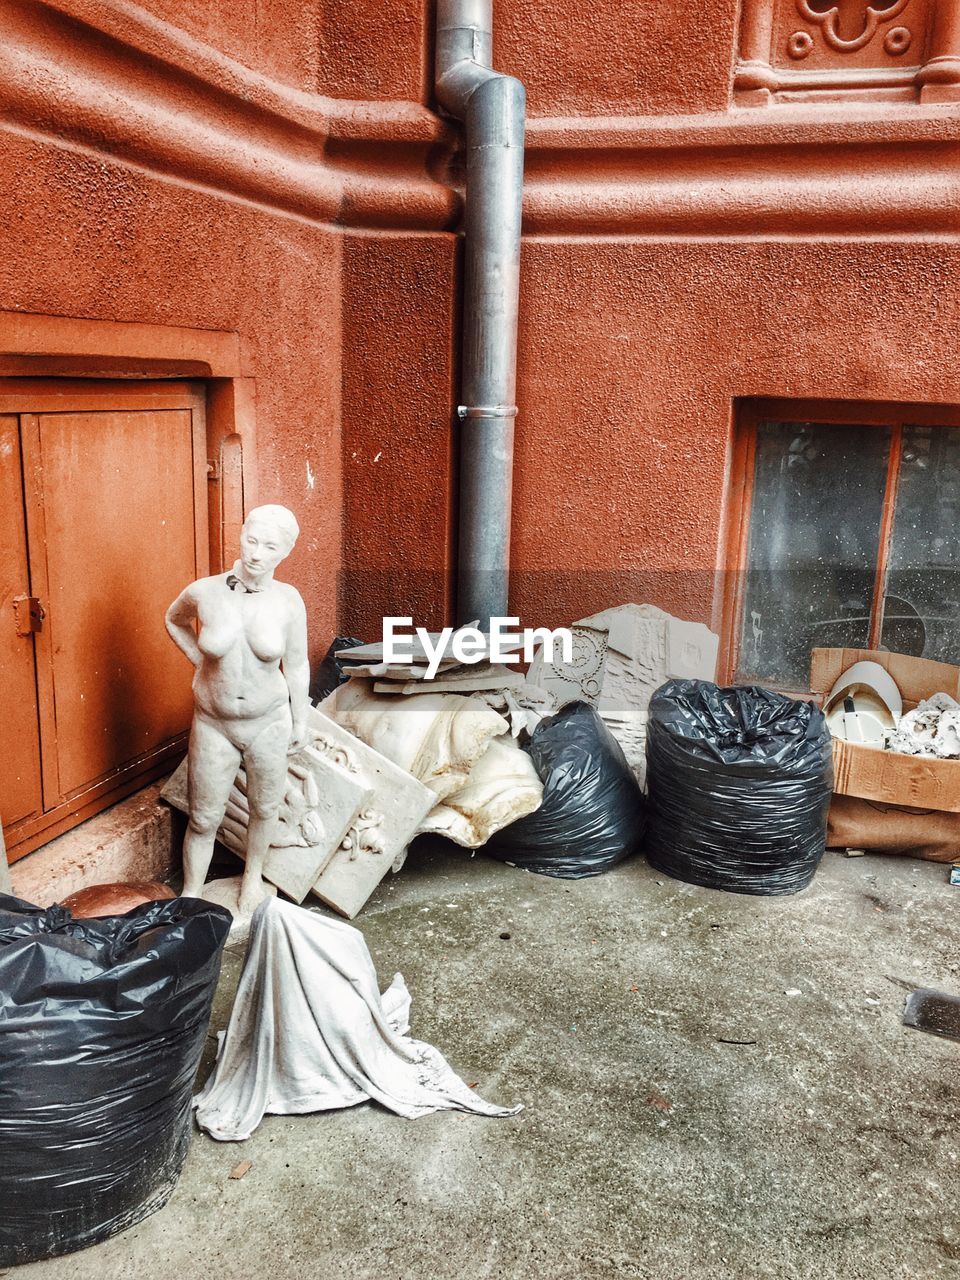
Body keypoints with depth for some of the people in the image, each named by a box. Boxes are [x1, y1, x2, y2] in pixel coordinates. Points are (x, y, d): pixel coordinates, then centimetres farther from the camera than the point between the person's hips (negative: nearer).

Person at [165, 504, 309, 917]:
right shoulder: (204, 593, -13)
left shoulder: (288, 601, -12)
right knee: (204, 819, 8)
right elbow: (173, 620, 11)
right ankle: (190, 897, 28)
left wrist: (300, 719, 5)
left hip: (269, 723, 1)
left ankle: (252, 876, 44)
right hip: (214, 724, 0)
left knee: (265, 808, 18)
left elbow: (296, 665, -1)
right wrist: (200, 660, 4)